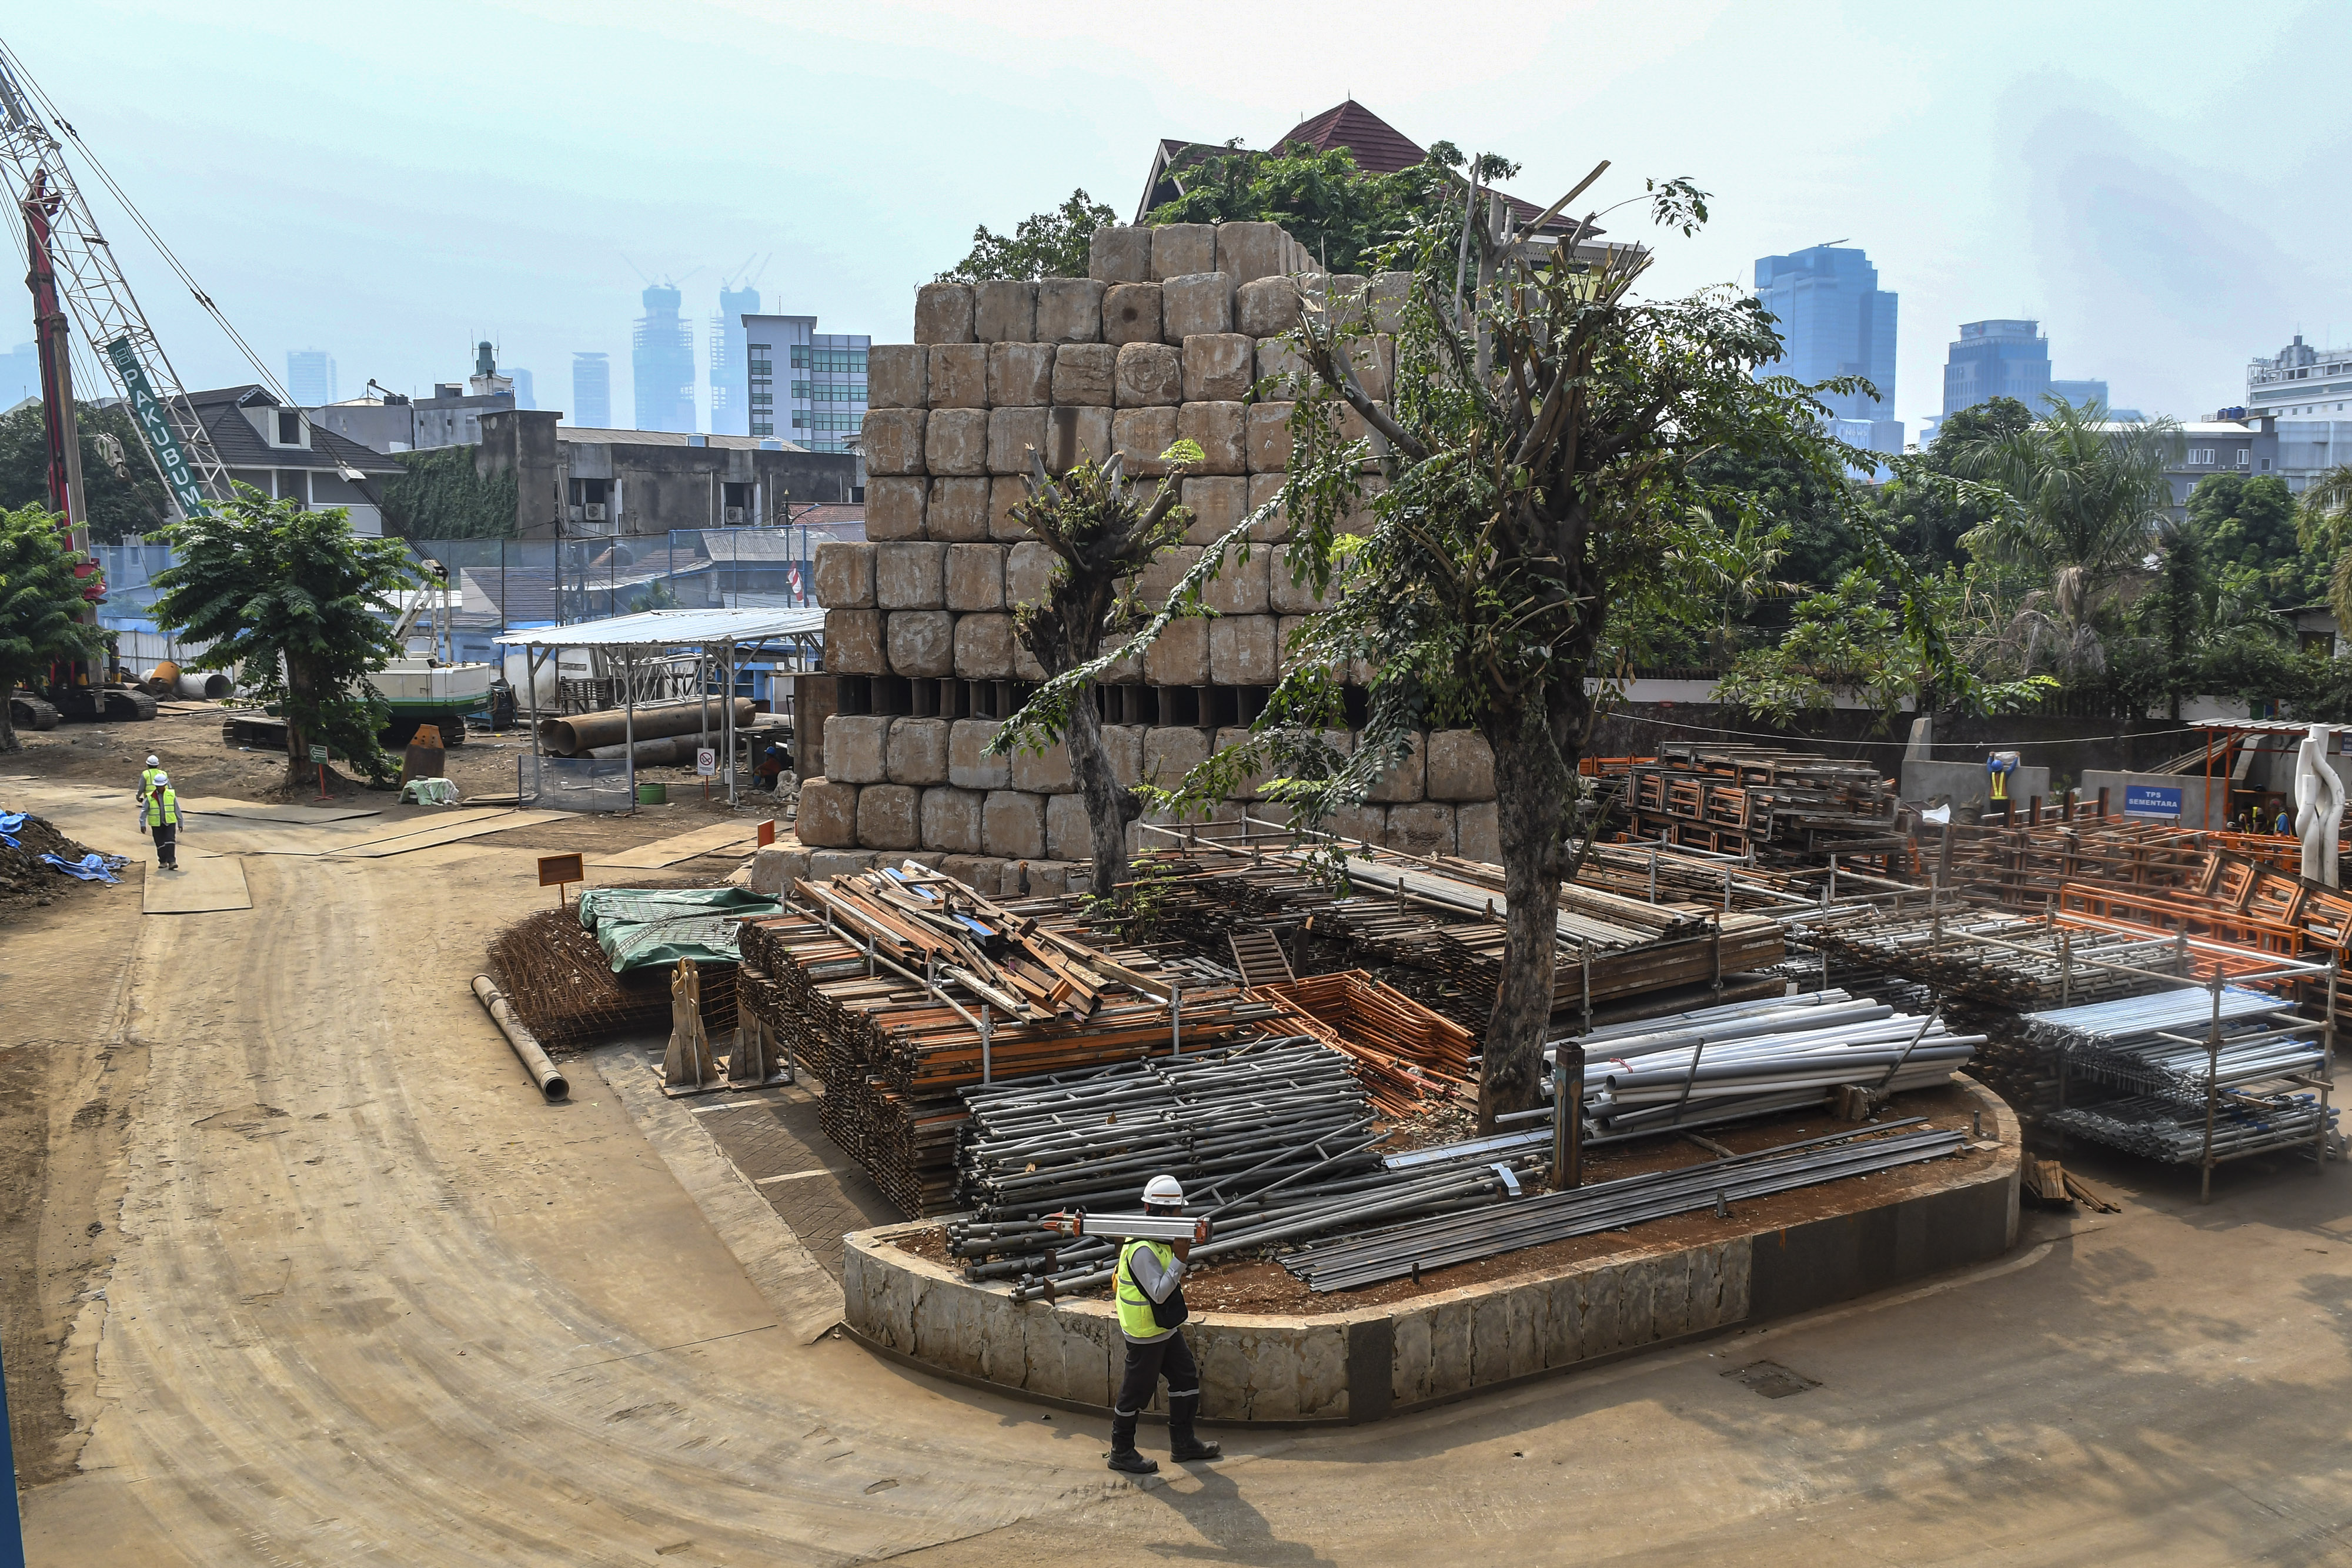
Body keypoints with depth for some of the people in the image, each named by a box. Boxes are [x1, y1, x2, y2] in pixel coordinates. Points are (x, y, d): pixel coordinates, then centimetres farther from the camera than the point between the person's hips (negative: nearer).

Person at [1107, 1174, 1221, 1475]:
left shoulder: (1162, 1240, 5)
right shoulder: (1143, 1250, -27)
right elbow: (1158, 1293, -30)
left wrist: (1184, 1252, -3)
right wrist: (1179, 1260, -34)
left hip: (1164, 1328, 10)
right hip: (1145, 1334, -10)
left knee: (1187, 1376, 15)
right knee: (1137, 1390, 2)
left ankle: (1183, 1442, 26)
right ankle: (1121, 1453, 17)